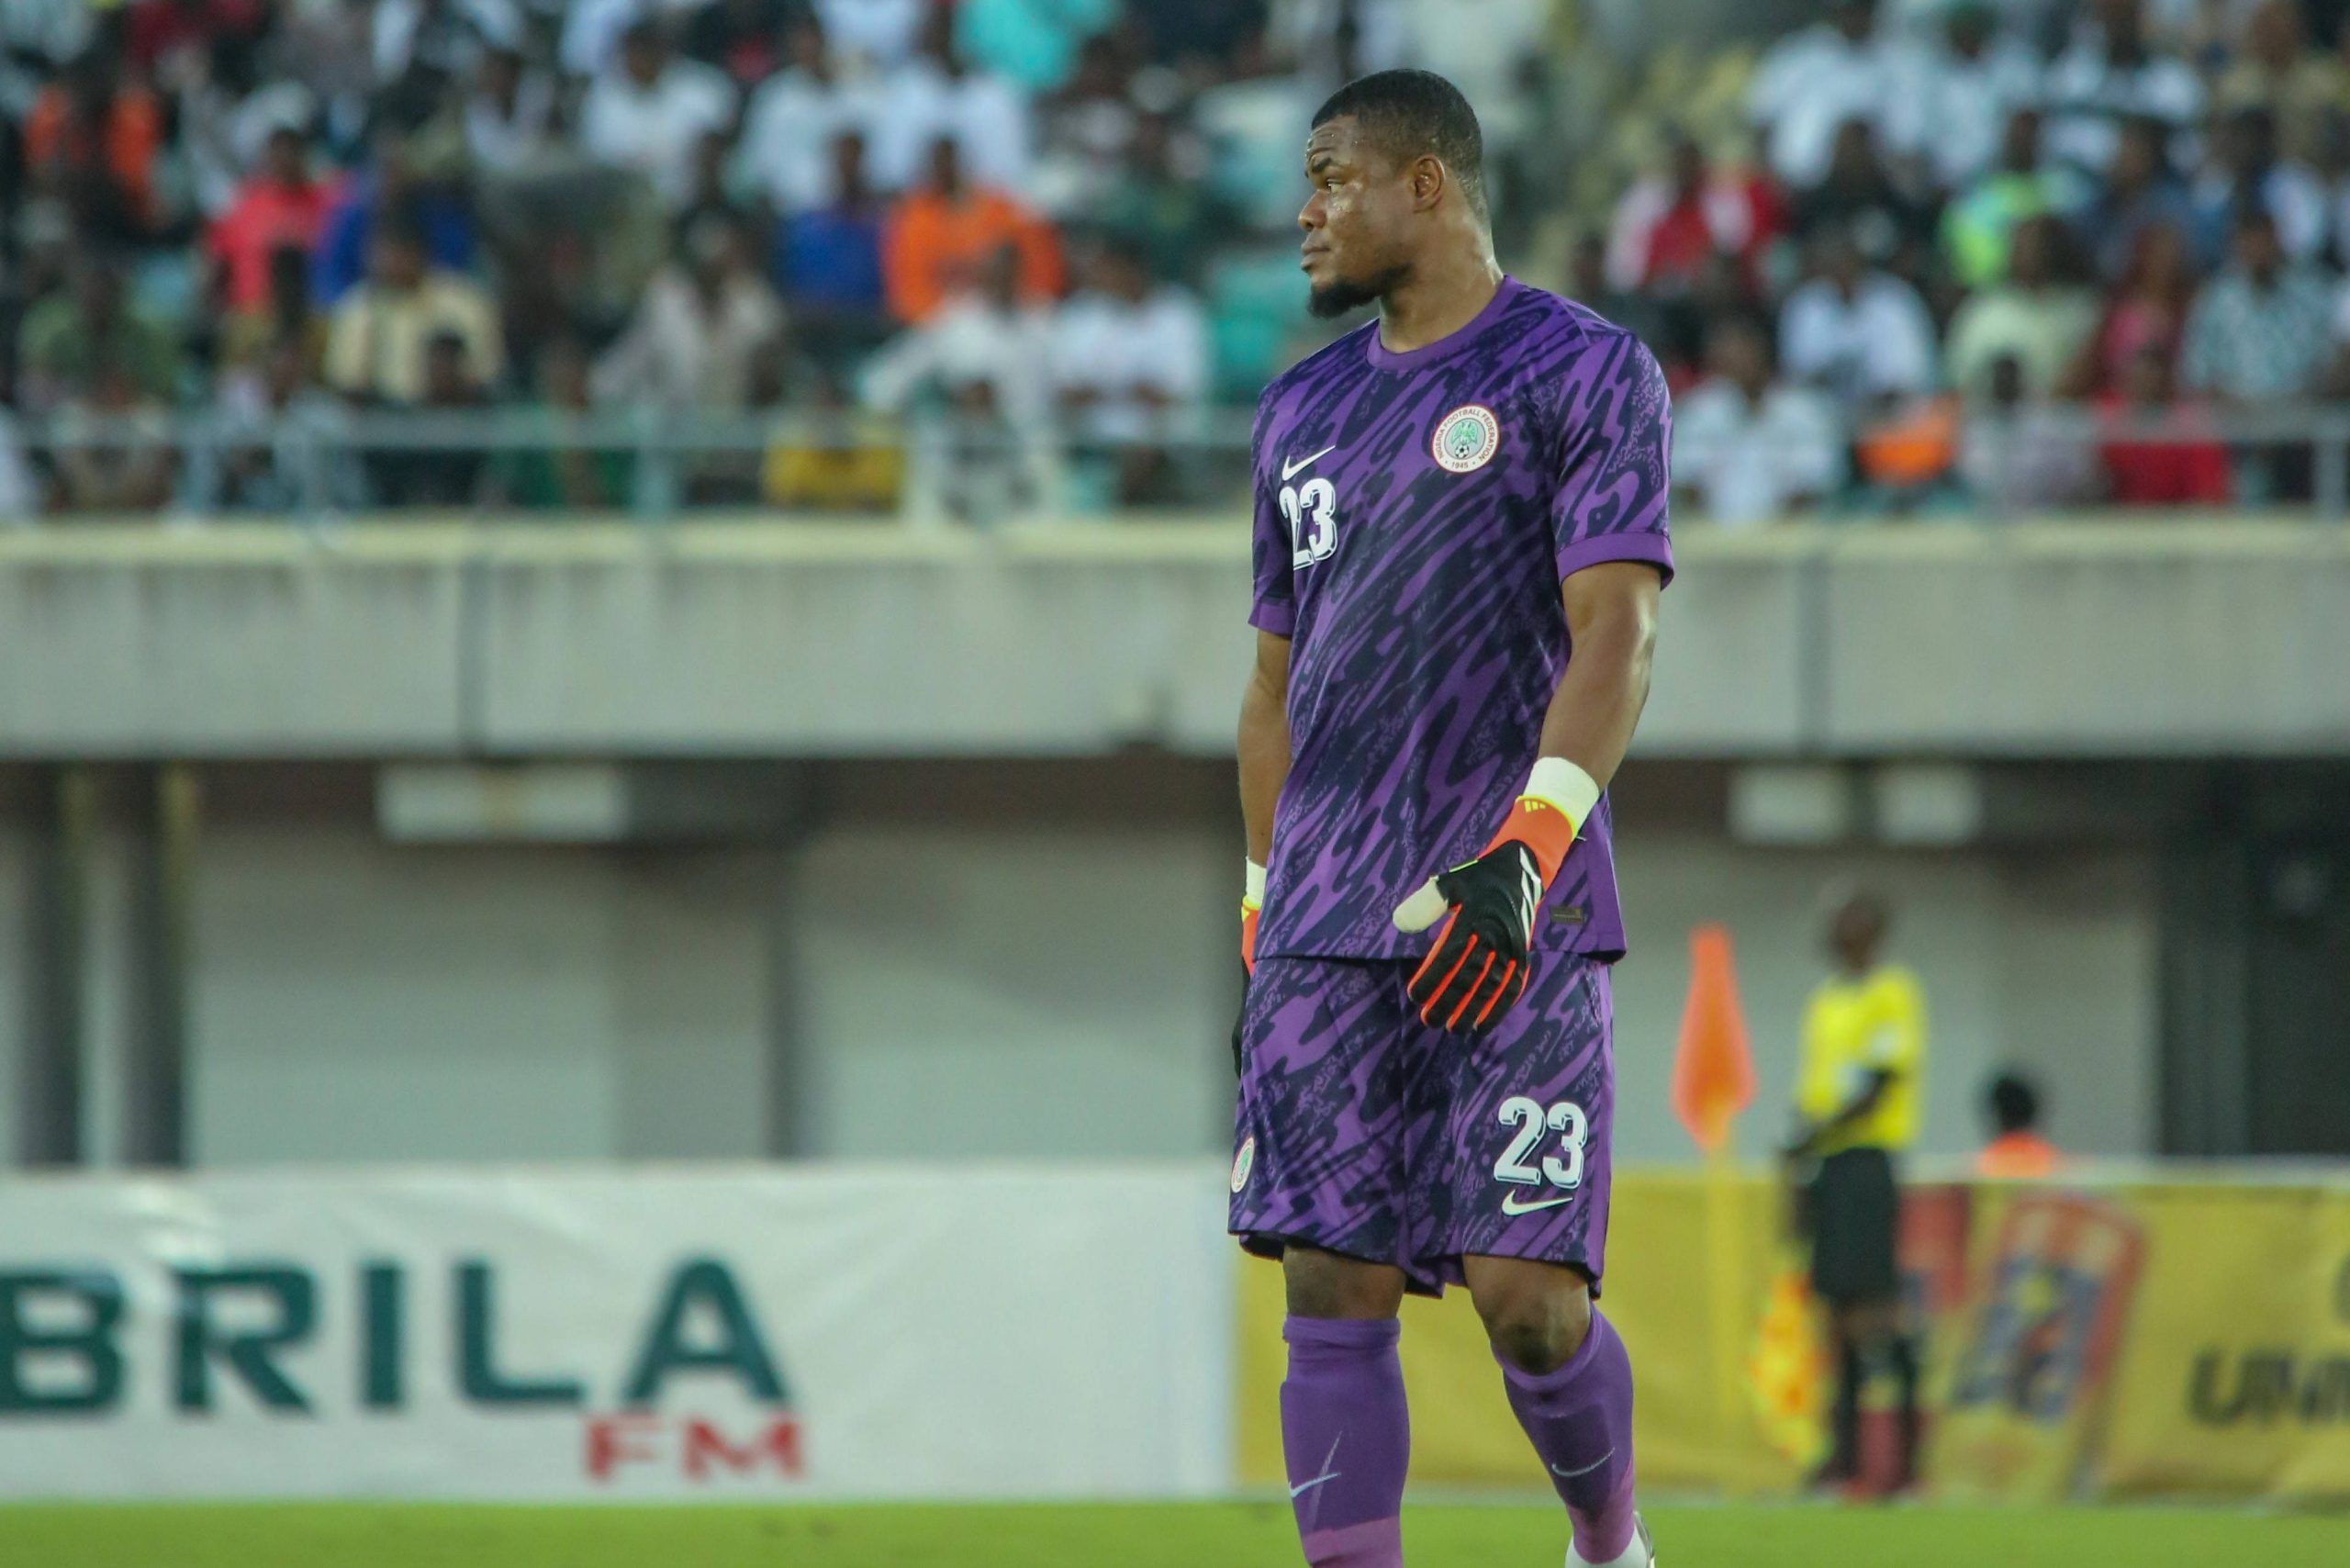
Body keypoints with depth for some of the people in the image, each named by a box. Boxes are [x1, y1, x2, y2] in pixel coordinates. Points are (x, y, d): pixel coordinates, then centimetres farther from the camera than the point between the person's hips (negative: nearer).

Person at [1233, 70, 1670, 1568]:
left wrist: (1525, 853, -25)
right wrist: (1261, 926, 18)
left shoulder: (1586, 373, -1)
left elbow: (1616, 634, -11)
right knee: (1334, 1291, -4)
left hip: (1516, 929, -5)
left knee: (1527, 1295, -10)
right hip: (1329, 925, 5)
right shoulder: (1307, 410, 19)